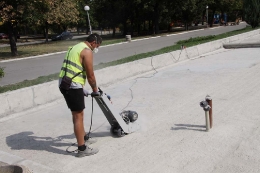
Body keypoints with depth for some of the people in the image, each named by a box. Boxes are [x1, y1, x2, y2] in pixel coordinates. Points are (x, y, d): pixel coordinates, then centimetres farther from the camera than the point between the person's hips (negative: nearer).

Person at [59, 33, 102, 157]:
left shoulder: (75, 47, 21)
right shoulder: (87, 51, -9)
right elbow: (90, 75, -9)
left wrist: (82, 88, 26)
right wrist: (95, 89, 7)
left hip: (63, 83, 10)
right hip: (72, 86, -9)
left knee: (77, 114, 21)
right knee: (78, 116, -2)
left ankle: (84, 138, 37)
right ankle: (82, 149, 5)